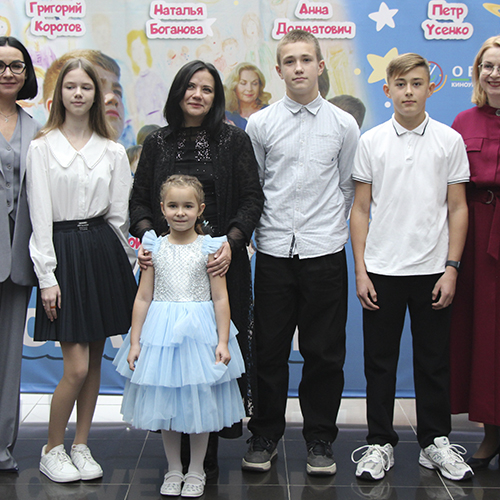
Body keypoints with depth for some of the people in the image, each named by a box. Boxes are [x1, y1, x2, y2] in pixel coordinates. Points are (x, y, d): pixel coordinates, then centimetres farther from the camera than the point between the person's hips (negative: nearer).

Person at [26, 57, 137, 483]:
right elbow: (41, 216, -4)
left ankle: (81, 447, 25)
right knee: (77, 367, -6)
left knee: (95, 358, 9)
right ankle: (53, 451, 16)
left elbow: (119, 214, 10)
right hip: (64, 254, -3)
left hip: (103, 252, 3)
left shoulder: (113, 151, 8)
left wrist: (123, 262, 6)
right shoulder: (42, 147, 0)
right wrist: (47, 276, -9)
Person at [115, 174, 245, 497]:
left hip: (200, 331, -2)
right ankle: (174, 469, 26)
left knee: (199, 401, 6)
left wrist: (223, 341, -7)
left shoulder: (209, 248, -3)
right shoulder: (154, 248, 2)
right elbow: (144, 297, 4)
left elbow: (220, 298, -3)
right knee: (165, 401, 9)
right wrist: (134, 341, 3)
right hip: (161, 332, 2)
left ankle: (196, 470, 23)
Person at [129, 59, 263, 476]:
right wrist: (147, 235, -9)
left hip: (219, 260, -2)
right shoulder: (157, 143, 12)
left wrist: (230, 242, -16)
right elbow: (140, 199, 11)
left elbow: (252, 199, 0)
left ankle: (208, 451, 10)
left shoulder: (234, 141, 5)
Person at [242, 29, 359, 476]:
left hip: (325, 253, 0)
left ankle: (320, 440, 21)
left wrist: (328, 228, 11)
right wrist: (262, 230, 9)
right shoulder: (260, 124, 5)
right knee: (269, 350, 7)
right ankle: (265, 437, 22)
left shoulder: (343, 125, 5)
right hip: (274, 253, 0)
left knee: (324, 352, 6)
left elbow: (348, 188, 11)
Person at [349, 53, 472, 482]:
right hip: (382, 270, 0)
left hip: (432, 271, 0)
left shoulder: (449, 140, 2)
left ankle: (436, 442, 23)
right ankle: (380, 442, 20)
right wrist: (360, 270, -1)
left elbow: (457, 208, 4)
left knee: (434, 361, 9)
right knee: (380, 361, 7)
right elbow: (361, 209, 4)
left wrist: (451, 268, -4)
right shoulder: (372, 142, 2)